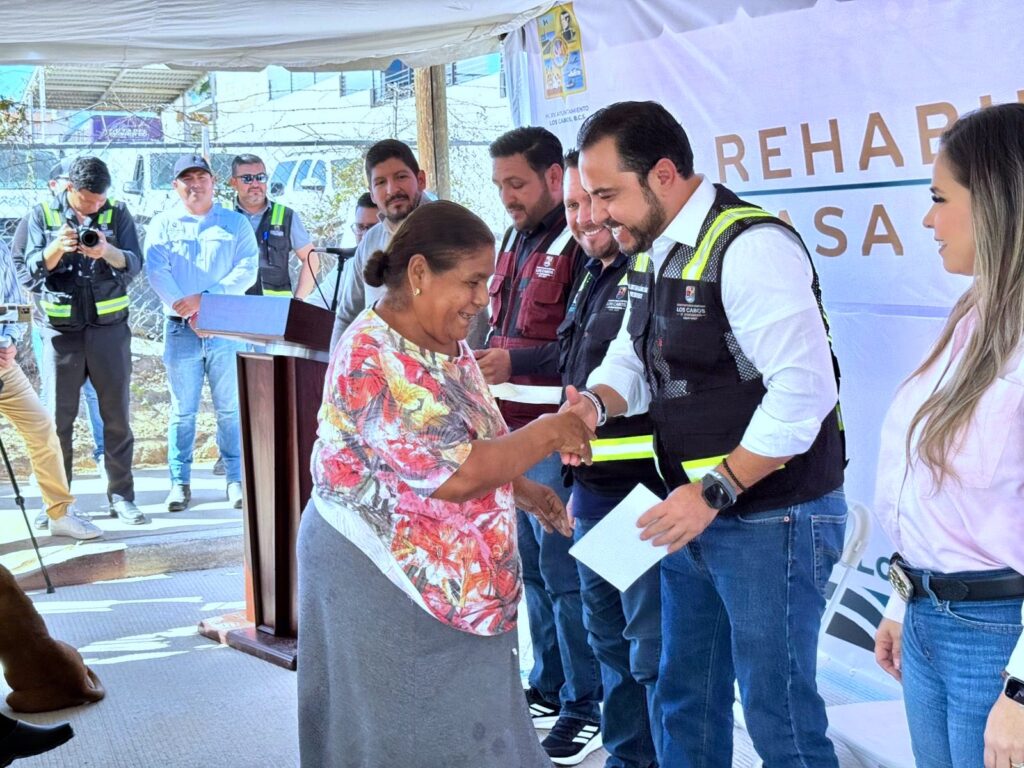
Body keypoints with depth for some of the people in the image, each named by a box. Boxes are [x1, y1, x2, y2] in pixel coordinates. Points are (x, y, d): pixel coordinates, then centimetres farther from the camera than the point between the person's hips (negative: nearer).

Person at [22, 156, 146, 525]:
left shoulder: (117, 214, 4)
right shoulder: (43, 215, 4)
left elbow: (134, 265, -5)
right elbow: (33, 269, -2)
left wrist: (108, 252, -25)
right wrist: (56, 249, -22)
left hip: (109, 328, 1)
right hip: (61, 330, 0)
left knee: (117, 414, 3)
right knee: (58, 416, 1)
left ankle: (121, 495, 10)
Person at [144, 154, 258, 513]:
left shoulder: (235, 223, 8)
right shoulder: (163, 224, 9)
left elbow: (247, 269, -3)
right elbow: (156, 271, -3)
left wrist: (206, 299, -14)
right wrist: (185, 310, -15)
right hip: (180, 329, 0)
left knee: (231, 409, 2)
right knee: (182, 411, 3)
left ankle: (236, 479, 9)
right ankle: (180, 482, 10)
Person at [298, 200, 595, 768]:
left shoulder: (447, 343, 6)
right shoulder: (374, 359, -24)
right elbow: (454, 475, -28)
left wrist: (523, 491, 7)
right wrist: (547, 434, -18)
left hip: (453, 580, 9)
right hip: (382, 582, -9)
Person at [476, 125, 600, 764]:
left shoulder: (579, 243, -12)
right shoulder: (516, 241, 16)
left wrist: (516, 361, -24)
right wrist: (483, 364, 10)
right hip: (513, 430, 9)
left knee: (563, 571, -3)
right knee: (534, 566, 16)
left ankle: (586, 706, 8)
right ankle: (549, 687, 28)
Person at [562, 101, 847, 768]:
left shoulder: (750, 247, -21)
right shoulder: (653, 252, 9)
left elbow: (803, 390, -26)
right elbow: (633, 357, 17)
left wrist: (714, 490, -24)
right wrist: (596, 403, -6)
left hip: (771, 520, -9)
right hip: (696, 511, 9)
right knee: (684, 700, 19)